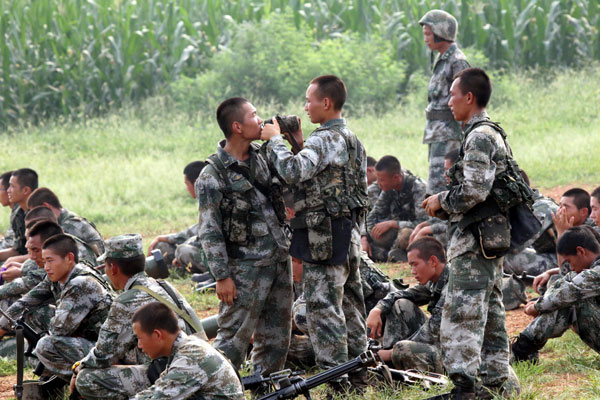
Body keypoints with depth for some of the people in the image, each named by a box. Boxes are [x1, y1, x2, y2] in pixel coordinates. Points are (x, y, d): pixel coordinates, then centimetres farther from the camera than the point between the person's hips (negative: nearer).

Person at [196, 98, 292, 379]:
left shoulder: (262, 157, 9)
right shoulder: (212, 176, -12)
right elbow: (209, 231, -12)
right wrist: (222, 276, -16)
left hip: (279, 259, 7)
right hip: (245, 268, -7)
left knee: (276, 337, 12)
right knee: (234, 338, -6)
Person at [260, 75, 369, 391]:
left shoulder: (327, 140, -16)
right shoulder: (350, 139, 15)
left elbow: (293, 172, -29)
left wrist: (274, 140, -14)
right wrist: (300, 143, 14)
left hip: (325, 238, -10)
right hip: (349, 233, 10)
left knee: (323, 309, -6)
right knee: (350, 306, 14)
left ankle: (336, 382, -7)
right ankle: (357, 375, 21)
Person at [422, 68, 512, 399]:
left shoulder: (479, 136, -15)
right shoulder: (493, 134, 18)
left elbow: (474, 191, -24)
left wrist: (441, 201, -8)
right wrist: (444, 204, 14)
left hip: (474, 240, -11)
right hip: (491, 238, 11)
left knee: (462, 312, -13)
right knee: (490, 312, 13)